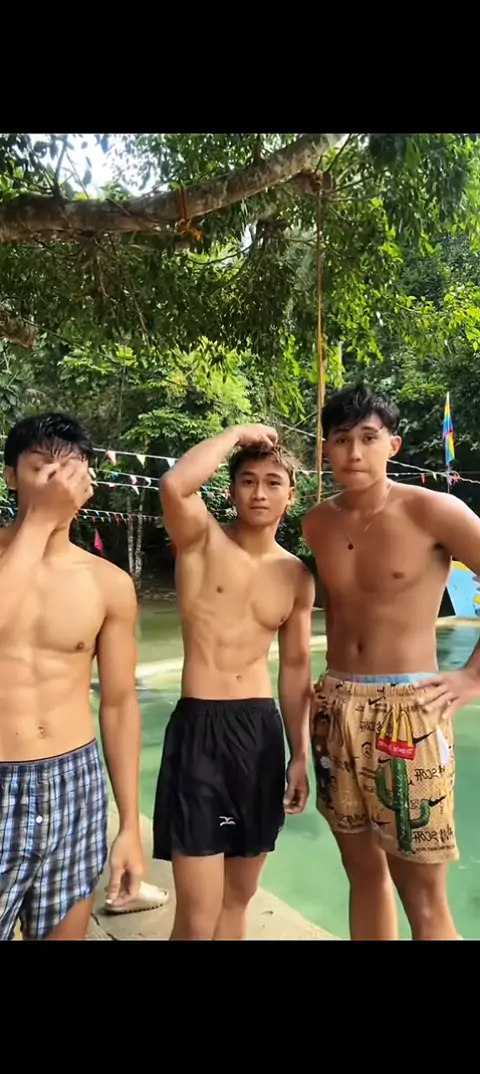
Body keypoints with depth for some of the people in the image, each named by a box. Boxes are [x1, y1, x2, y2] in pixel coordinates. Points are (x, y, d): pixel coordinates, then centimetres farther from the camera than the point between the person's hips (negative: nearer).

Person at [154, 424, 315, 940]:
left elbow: (295, 667, 12)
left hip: (263, 730, 5)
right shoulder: (202, 540, -4)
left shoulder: (297, 576, 7)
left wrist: (301, 753, 11)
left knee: (237, 898, 19)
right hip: (199, 727, -4)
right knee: (197, 915, 0)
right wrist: (238, 433, -13)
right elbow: (174, 485, -27)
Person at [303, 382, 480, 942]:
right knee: (363, 870, 18)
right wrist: (336, 686, 13)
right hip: (337, 709, 5)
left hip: (408, 712, -5)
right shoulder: (317, 523, 5)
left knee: (423, 898, 3)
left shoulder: (432, 511, -11)